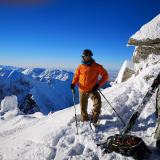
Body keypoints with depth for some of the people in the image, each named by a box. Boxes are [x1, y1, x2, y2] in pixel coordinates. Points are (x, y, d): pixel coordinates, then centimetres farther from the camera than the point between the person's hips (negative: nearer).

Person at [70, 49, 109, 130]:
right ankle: (85, 122, 34)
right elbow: (76, 77, 12)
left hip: (92, 90, -3)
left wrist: (98, 84, -9)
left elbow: (105, 75, 1)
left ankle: (94, 121, -3)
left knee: (98, 103, -22)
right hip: (82, 91, 3)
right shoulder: (80, 67, 3)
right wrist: (73, 84, -8)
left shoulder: (97, 66, -6)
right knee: (83, 108, 10)